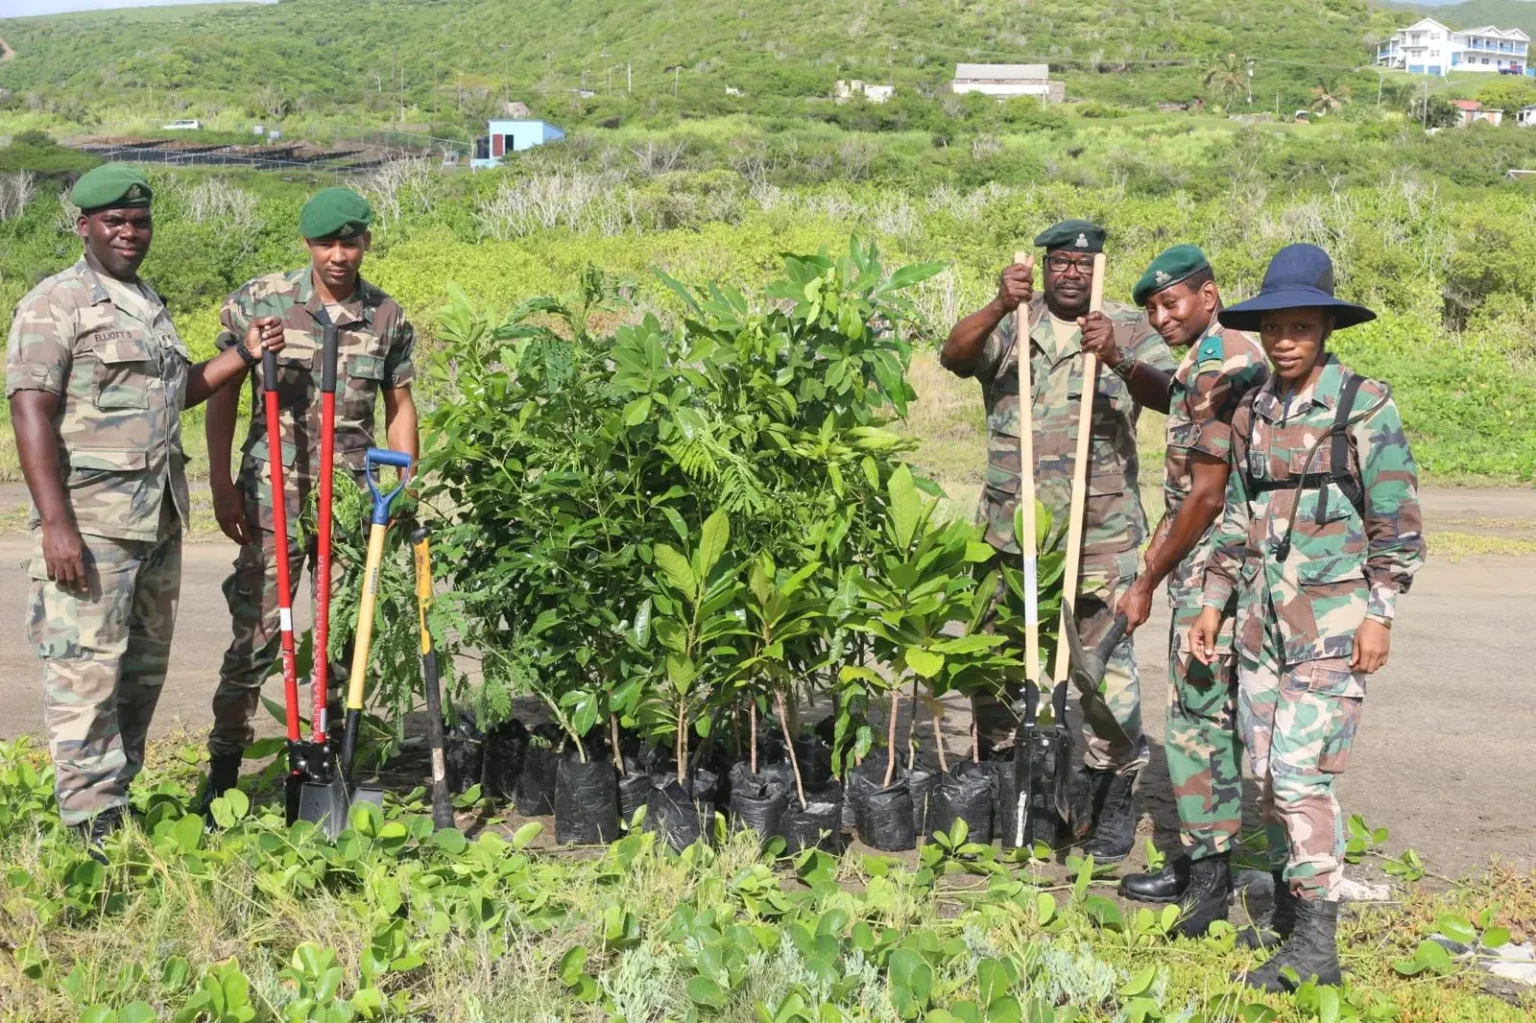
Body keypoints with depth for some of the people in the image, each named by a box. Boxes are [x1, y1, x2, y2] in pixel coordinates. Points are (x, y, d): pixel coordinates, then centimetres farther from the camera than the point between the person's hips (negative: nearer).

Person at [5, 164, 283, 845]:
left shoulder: (149, 304, 18)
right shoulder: (56, 303, -7)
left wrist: (243, 354, 10)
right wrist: (55, 524, -21)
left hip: (159, 518, 8)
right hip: (90, 521, -8)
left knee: (144, 668, 13)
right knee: (86, 672, -6)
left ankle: (117, 798, 25)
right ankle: (94, 828, -2)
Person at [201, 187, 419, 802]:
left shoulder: (387, 318, 5)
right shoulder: (258, 302, -2)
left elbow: (399, 407, 13)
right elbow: (223, 396, 3)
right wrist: (221, 485, -3)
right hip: (272, 491, -2)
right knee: (255, 631, -4)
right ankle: (223, 768, 6)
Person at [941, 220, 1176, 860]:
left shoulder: (1126, 329, 6)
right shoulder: (1009, 325, 9)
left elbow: (1169, 395, -10)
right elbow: (954, 357, -9)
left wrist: (1117, 360, -29)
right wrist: (1000, 307, -25)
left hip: (1101, 531, -2)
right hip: (1012, 527, 2)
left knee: (1107, 662, -3)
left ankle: (1116, 798, 9)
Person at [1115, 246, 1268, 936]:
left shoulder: (1217, 367, -16)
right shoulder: (1206, 362, 17)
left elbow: (1207, 494, -19)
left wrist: (1146, 582, -13)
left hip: (1211, 567, -11)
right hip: (1207, 565, 11)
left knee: (1201, 716, -7)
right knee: (1197, 713, 14)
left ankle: (1211, 882, 0)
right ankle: (1196, 866, 23)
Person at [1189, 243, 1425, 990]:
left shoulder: (1364, 407, -7)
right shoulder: (1253, 412, 9)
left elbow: (1397, 523, -7)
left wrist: (1379, 614, -11)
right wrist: (1214, 602, 13)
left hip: (1332, 620, -6)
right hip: (1262, 617, 6)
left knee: (1300, 773, -11)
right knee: (1266, 773, 11)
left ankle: (1317, 943, -3)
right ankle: (1287, 909, 27)